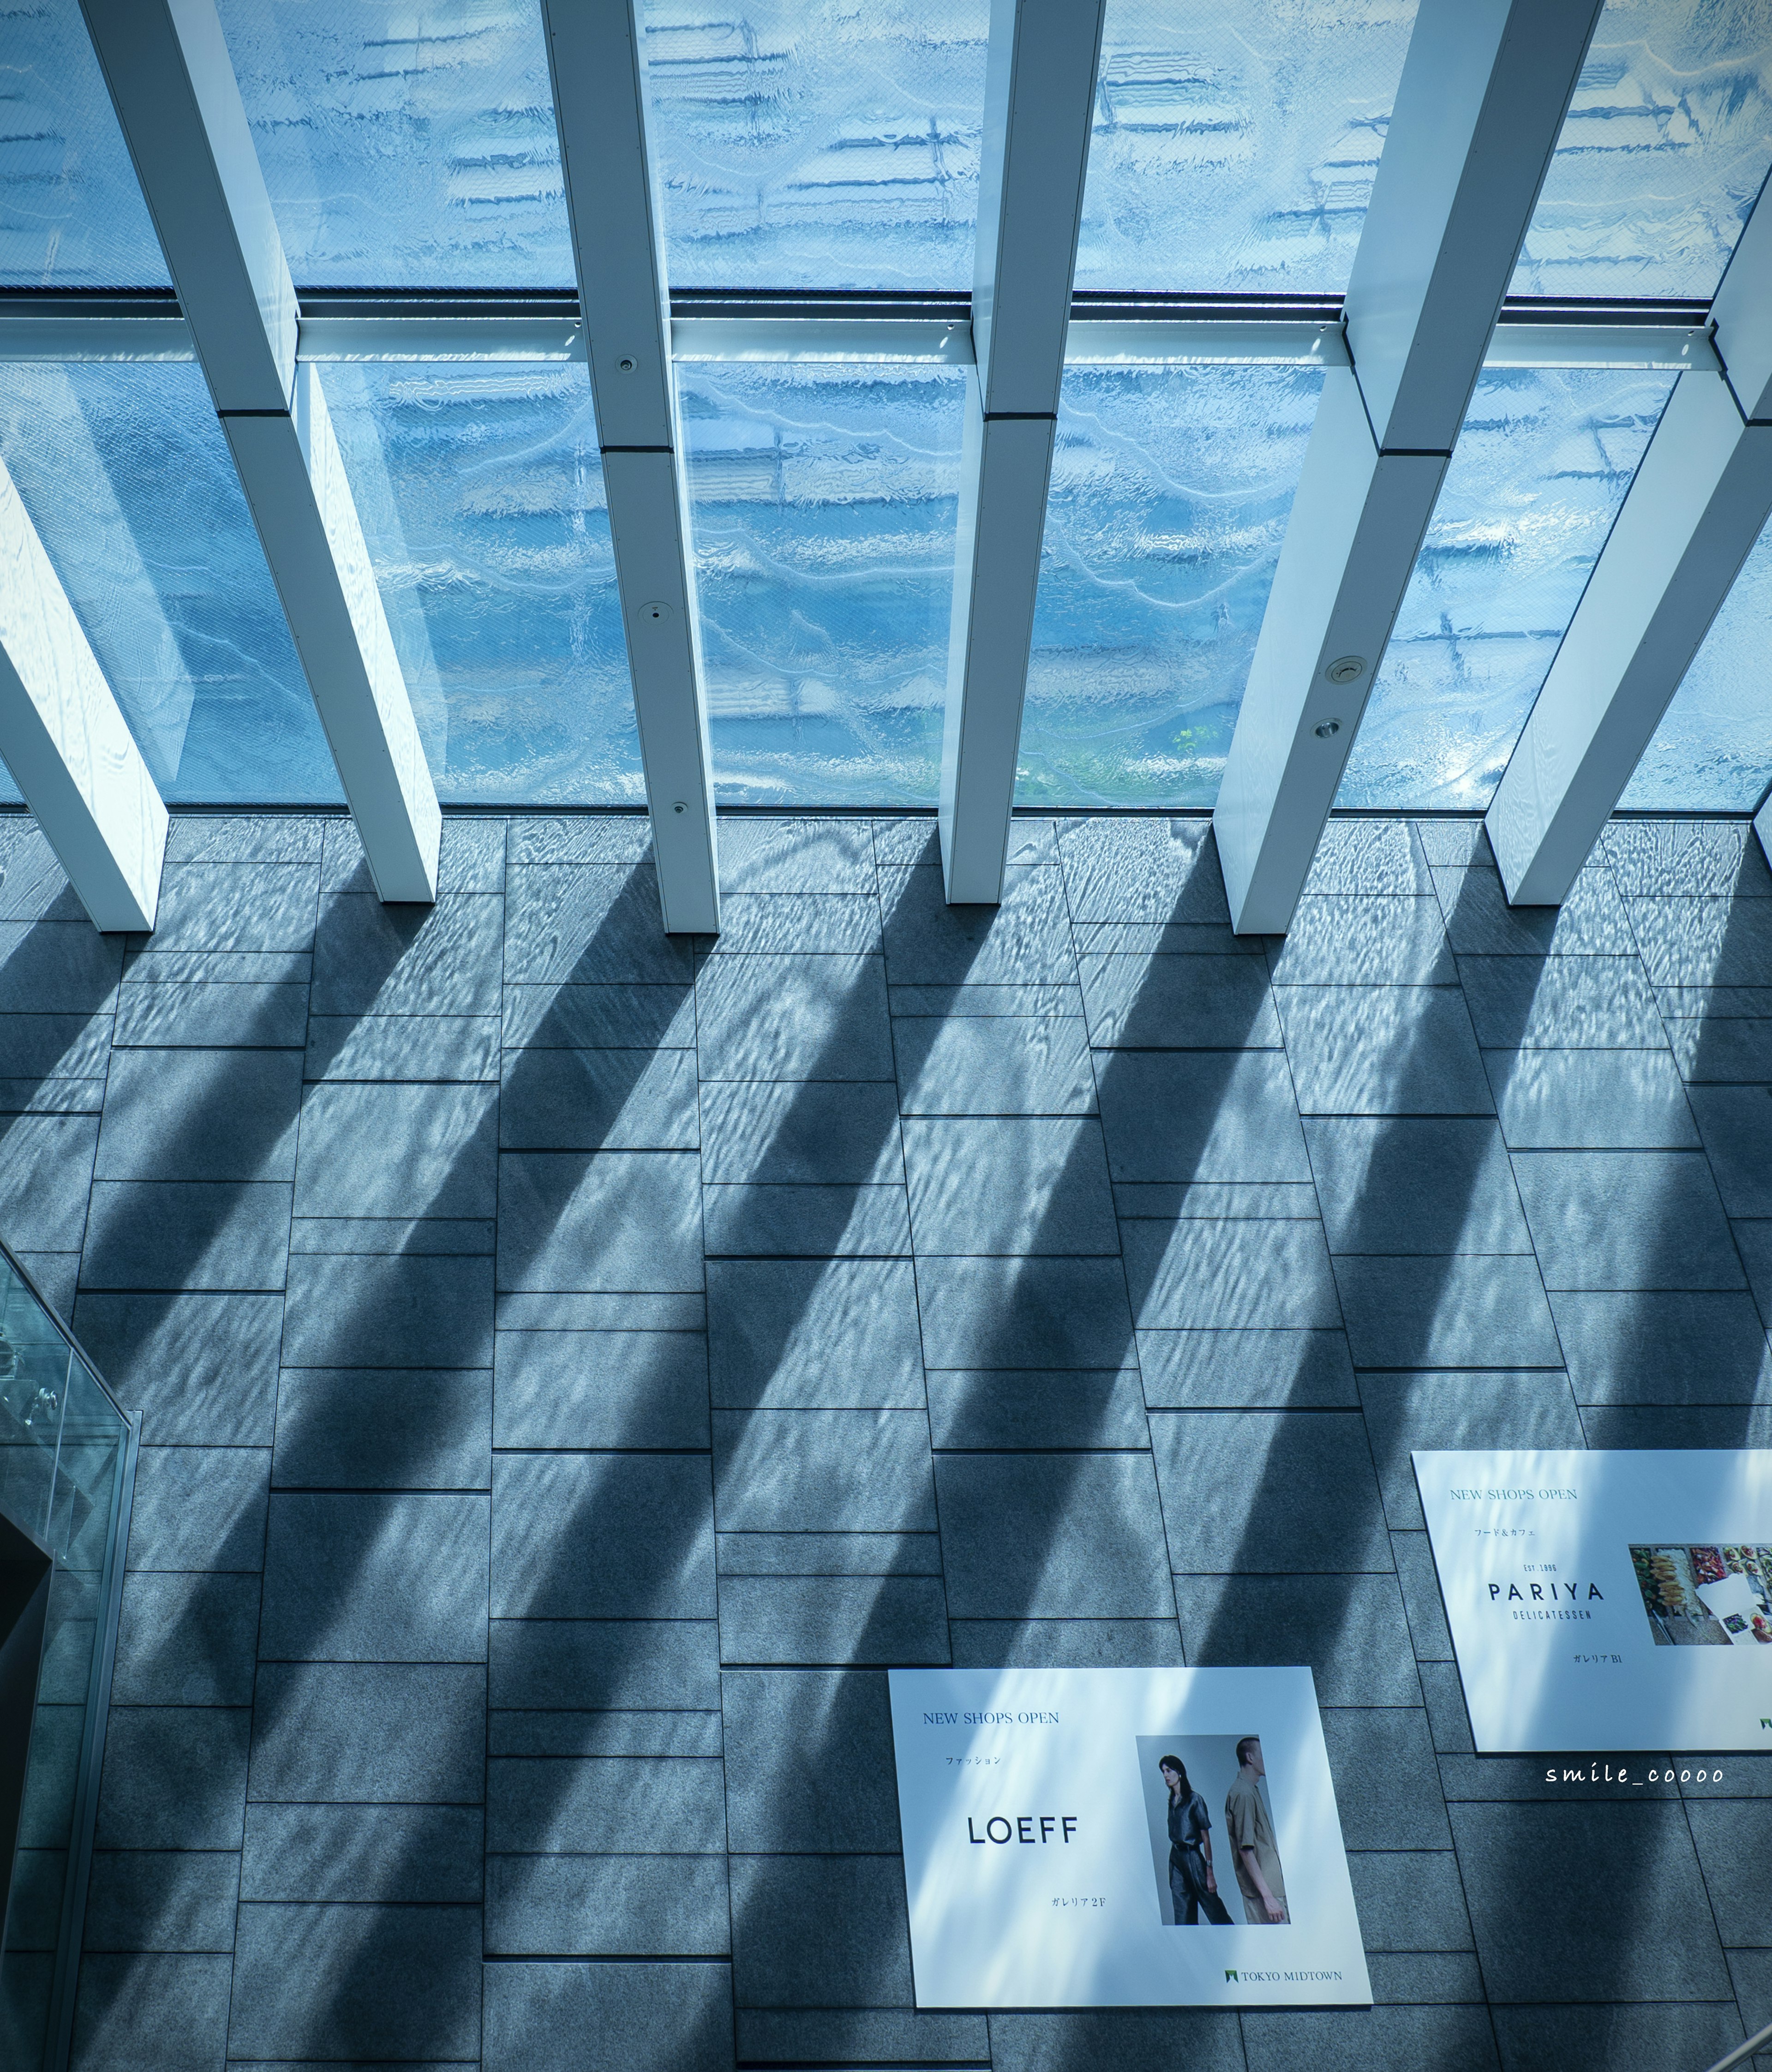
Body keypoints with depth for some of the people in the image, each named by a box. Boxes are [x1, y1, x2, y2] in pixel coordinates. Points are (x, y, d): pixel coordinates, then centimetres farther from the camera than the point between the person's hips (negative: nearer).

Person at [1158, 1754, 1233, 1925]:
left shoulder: (1194, 1799, -9)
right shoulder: (1172, 1801, 10)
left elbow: (1206, 1838, -10)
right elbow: (1174, 1834, 12)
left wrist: (1210, 1872, -14)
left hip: (1193, 1856, -6)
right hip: (1175, 1857, 6)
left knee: (1212, 1906, 1)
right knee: (1183, 1916, 5)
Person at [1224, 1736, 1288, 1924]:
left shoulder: (1252, 1791, 17)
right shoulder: (1243, 1794, -15)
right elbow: (1246, 1850, -20)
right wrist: (1268, 1896, -22)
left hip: (1271, 1886, 10)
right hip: (1260, 1891, -10)